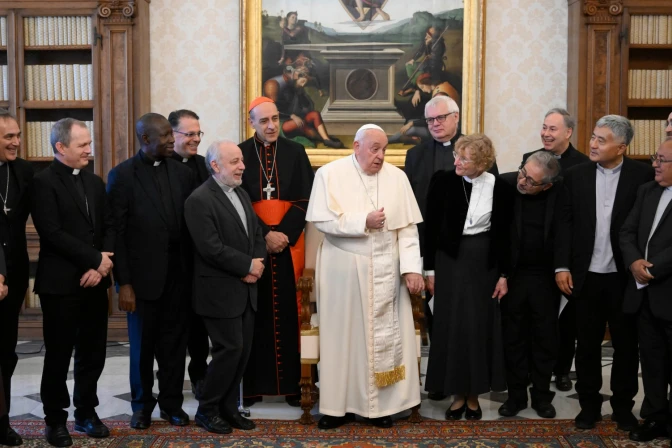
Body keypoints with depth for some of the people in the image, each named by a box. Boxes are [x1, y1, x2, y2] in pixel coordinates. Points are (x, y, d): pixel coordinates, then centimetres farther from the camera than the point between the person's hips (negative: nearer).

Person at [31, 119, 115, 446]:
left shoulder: (95, 182, 12)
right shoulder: (44, 182, -8)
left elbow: (109, 225, 8)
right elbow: (52, 233, -17)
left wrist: (102, 265, -8)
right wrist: (95, 258, -15)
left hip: (94, 280, 6)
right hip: (61, 283, -5)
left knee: (93, 353, 11)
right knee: (59, 355, 6)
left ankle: (86, 413, 25)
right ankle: (55, 420, 20)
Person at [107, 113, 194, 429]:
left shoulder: (182, 172, 5)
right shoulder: (122, 175, -6)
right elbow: (117, 234, -8)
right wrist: (123, 283, -11)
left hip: (178, 273, 3)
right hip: (143, 274, -3)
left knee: (175, 342, 11)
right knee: (142, 344, 11)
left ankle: (171, 402, 26)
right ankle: (142, 405, 28)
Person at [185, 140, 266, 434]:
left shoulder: (242, 195, 14)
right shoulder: (200, 200, -13)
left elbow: (257, 235, 14)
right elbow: (211, 248, -21)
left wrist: (255, 267, -5)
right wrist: (248, 266, -14)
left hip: (246, 289, 8)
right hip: (220, 291, -8)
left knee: (243, 350, 9)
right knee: (230, 349, -5)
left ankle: (228, 407, 22)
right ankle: (206, 410, 12)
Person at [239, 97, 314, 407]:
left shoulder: (295, 153, 6)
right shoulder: (240, 154, 3)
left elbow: (304, 199, 1)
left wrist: (284, 234, -11)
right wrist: (264, 235, -13)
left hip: (288, 242, 1)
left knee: (288, 310, 1)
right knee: (254, 312, 1)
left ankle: (292, 382, 7)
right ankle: (252, 384, 8)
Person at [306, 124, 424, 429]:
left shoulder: (397, 177, 3)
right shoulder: (330, 174, -3)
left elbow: (408, 228, 0)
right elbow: (323, 220, -11)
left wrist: (412, 268, -8)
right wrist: (364, 222, -16)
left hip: (385, 271, 2)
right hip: (343, 270, -2)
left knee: (385, 336, 5)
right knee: (343, 336, 5)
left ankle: (381, 404, 15)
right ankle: (340, 404, 14)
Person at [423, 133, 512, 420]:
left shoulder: (500, 188, -6)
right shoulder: (442, 181, -8)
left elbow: (504, 235, 0)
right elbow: (431, 227, -3)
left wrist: (504, 274, -1)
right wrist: (430, 269, -3)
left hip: (484, 262, 0)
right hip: (450, 260, 0)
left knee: (481, 327, 6)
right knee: (451, 326, 3)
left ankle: (474, 394, 20)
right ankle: (458, 394, 16)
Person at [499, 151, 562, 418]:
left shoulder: (560, 192, -13)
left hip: (545, 276, 0)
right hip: (512, 274, 0)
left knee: (545, 337, 11)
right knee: (513, 337, 11)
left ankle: (542, 395, 26)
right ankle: (516, 394, 24)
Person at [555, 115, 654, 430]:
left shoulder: (643, 175, -4)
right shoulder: (576, 175, 2)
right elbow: (565, 223, 1)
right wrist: (562, 266, -5)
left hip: (625, 275, -1)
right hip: (586, 275, 2)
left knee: (626, 344, 10)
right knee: (587, 344, 11)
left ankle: (623, 406, 26)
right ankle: (589, 405, 25)